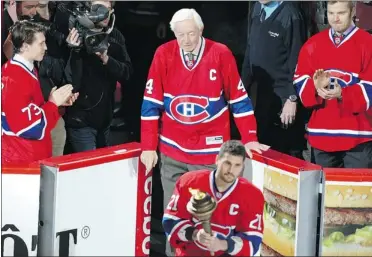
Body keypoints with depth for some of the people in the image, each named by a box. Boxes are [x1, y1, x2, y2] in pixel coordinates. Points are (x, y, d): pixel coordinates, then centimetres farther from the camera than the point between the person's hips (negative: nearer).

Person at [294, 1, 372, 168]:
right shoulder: (313, 45, 10)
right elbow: (300, 81, 6)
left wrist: (342, 94, -23)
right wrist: (315, 88, -16)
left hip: (357, 135, -4)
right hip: (322, 133, 4)